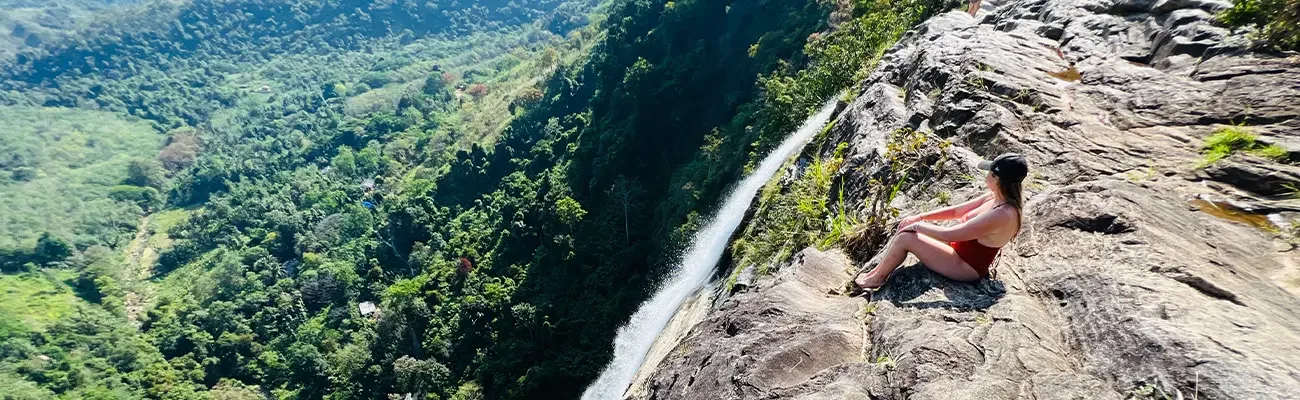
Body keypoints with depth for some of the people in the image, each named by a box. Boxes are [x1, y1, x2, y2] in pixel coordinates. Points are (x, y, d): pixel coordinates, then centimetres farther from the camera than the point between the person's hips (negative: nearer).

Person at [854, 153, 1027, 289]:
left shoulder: (1002, 215, -31)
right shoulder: (996, 197, -2)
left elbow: (948, 235, -31)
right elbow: (956, 211, 7)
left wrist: (918, 226, -16)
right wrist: (920, 217, -3)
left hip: (966, 266, -9)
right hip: (961, 249, 9)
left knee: (905, 238, -16)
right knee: (906, 229, 3)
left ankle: (878, 277, 6)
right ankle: (880, 268, 15)